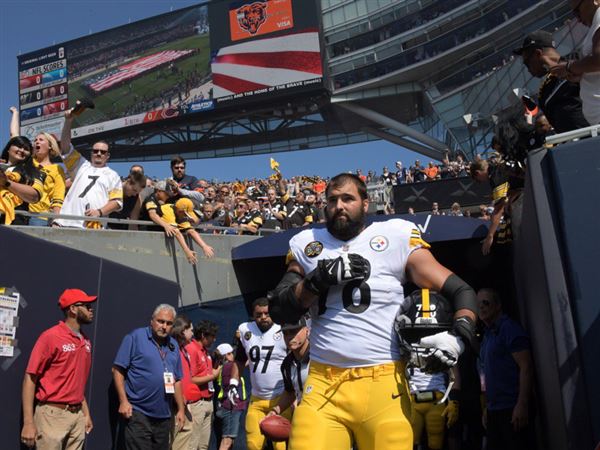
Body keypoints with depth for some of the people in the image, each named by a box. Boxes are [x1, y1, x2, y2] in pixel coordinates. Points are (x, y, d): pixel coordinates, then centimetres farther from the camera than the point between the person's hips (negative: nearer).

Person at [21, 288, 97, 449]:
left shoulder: (86, 342, 9)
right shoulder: (50, 337, -11)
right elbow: (30, 378, -12)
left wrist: (86, 413, 16)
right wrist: (28, 423, -16)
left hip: (77, 415, 6)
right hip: (53, 414, -6)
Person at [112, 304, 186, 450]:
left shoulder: (173, 345, 11)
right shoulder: (135, 337, -6)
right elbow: (117, 369, -7)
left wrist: (181, 409, 12)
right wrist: (123, 401, -15)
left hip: (164, 415, 6)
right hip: (138, 413, -6)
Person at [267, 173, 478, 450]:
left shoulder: (395, 238, 4)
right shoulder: (308, 244, 12)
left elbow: (461, 291, 5)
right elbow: (278, 311, 9)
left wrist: (458, 336, -13)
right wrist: (319, 279, -6)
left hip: (384, 383, -1)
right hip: (323, 384, 2)